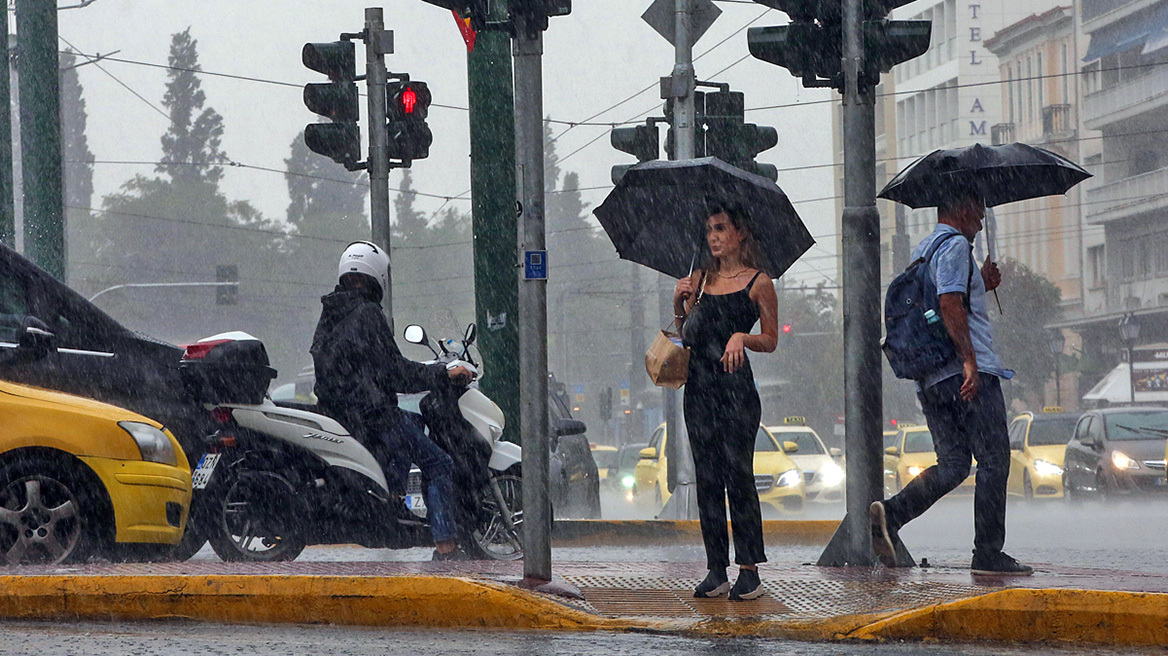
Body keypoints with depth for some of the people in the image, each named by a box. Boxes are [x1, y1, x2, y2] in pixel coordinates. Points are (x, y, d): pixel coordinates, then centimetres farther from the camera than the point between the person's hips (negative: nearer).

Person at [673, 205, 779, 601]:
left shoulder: (758, 283, 1)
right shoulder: (699, 279, 16)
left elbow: (771, 341, 2)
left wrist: (743, 337, -17)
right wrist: (680, 306, 1)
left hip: (736, 386, -5)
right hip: (699, 387, 5)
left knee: (738, 473, -9)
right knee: (707, 476, 3)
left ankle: (749, 570, -7)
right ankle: (716, 571, 5)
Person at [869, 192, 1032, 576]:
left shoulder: (921, 251, 23)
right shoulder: (955, 245, -6)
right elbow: (950, 305, -19)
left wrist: (979, 285, 30)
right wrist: (969, 360, -24)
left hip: (929, 379, 9)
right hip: (970, 372, -9)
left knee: (953, 464, 8)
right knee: (993, 462, -2)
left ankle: (891, 513, -13)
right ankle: (989, 554, -3)